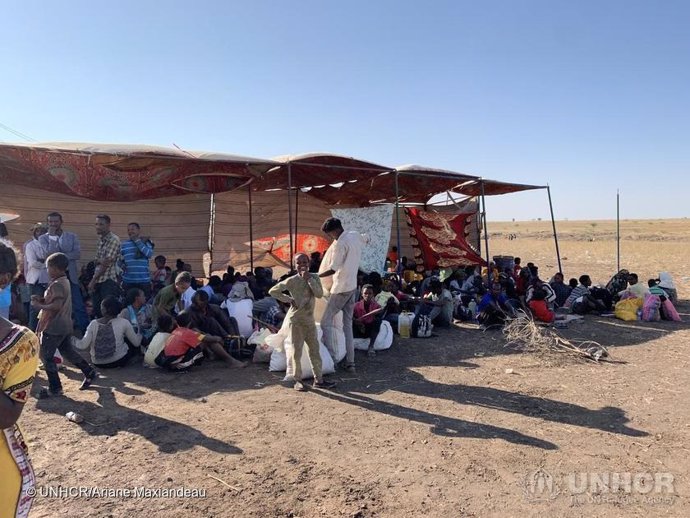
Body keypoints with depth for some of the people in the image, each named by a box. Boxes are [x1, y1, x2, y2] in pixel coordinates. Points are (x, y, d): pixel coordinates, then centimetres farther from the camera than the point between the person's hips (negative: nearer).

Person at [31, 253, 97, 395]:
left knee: (46, 356, 3)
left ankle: (55, 388, 9)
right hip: (65, 326, 9)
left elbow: (57, 306, -29)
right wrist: (41, 299, 7)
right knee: (68, 352, 20)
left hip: (53, 328, -9)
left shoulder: (56, 284, -19)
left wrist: (39, 305, -19)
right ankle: (89, 372, 21)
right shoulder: (65, 281, 10)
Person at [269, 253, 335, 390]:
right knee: (297, 351, 2)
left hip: (309, 319, 4)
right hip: (296, 320, -4)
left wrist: (309, 279, -17)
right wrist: (289, 299, -11)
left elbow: (319, 294, -12)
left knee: (315, 350, 7)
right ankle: (298, 380, 13)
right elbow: (272, 291, -5)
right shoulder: (292, 281, -8)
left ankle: (318, 380, 15)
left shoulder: (314, 277, 1)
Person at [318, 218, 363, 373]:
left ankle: (331, 359, -2)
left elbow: (333, 269, -19)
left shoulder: (340, 244, -21)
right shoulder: (356, 235, 4)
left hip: (341, 288, -8)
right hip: (352, 286, 8)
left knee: (326, 322, 1)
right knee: (348, 324, 11)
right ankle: (350, 363, 13)